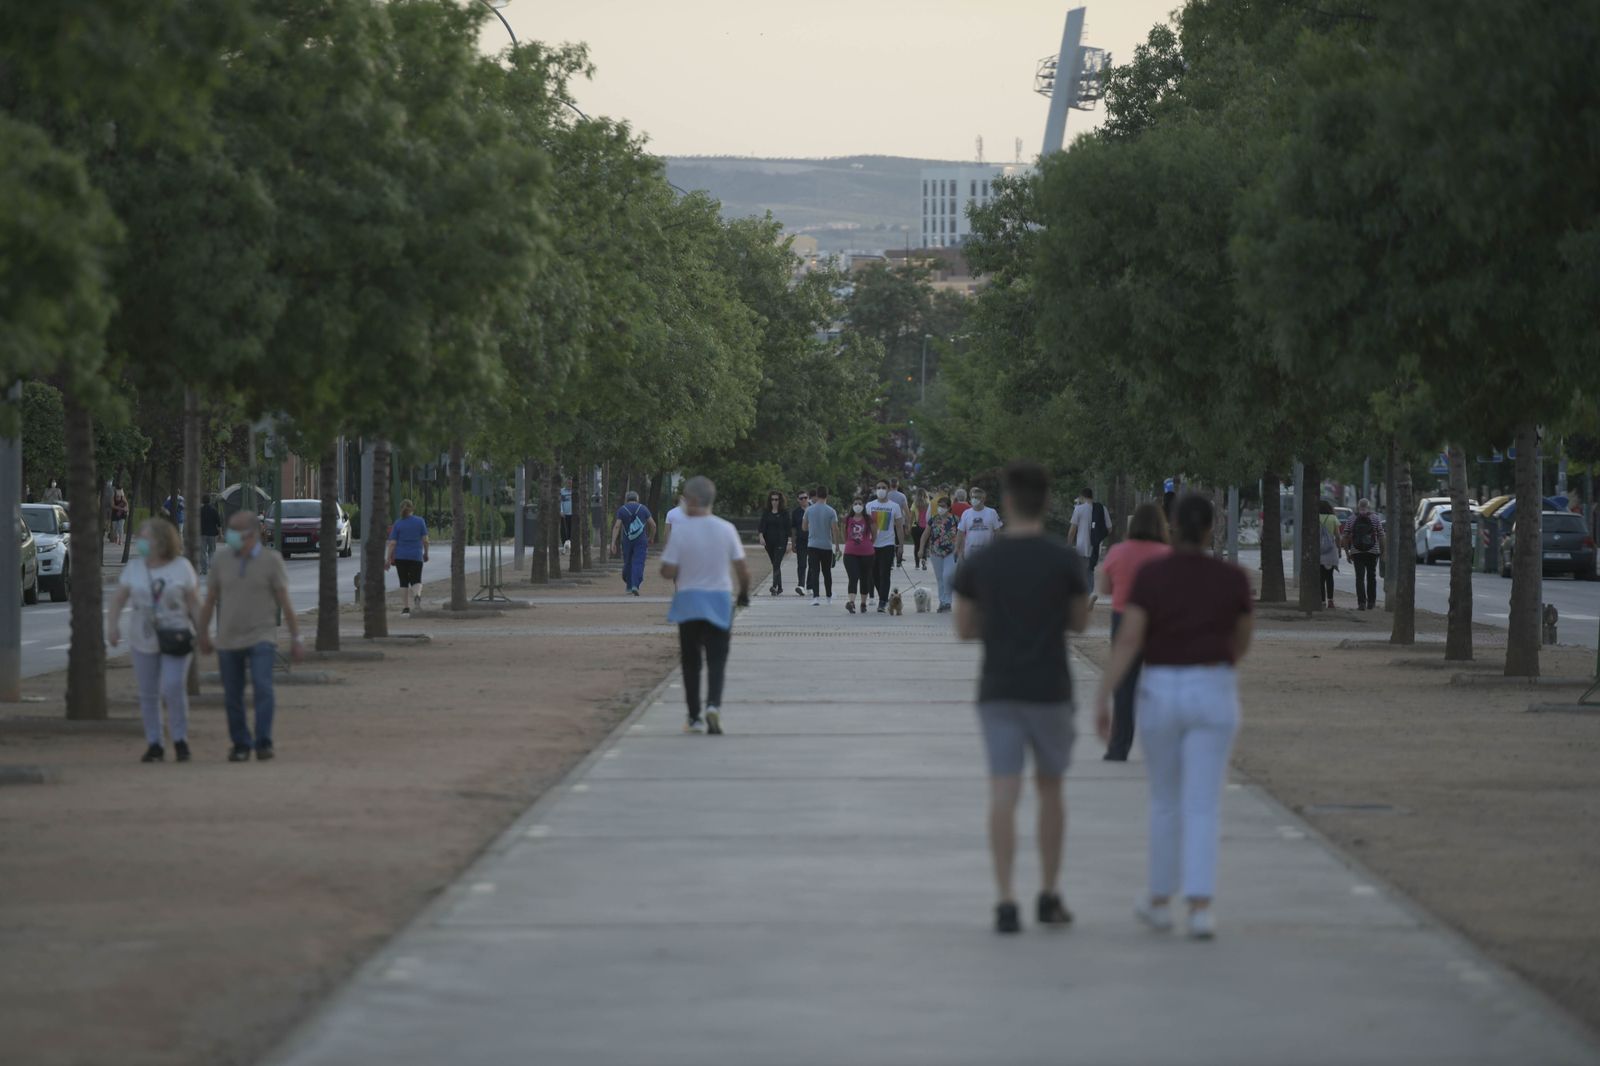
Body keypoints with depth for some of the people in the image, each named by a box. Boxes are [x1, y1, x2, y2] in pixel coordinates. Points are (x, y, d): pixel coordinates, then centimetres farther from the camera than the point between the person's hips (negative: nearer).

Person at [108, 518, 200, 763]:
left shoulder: (181, 567, -3)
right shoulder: (134, 567, 3)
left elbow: (194, 602, 0)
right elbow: (119, 598, 4)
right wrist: (114, 624, -12)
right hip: (144, 641, 3)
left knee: (174, 688, -16)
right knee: (148, 694, 6)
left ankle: (180, 739, -1)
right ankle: (153, 744, 15)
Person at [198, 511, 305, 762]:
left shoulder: (271, 561, -2)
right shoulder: (223, 560, 5)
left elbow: (285, 602, -1)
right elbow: (210, 600, 13)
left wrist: (296, 639, -2)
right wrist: (204, 635, 16)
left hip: (261, 639, -3)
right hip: (228, 640, 3)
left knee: (263, 687, -19)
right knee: (232, 697, 3)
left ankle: (264, 743, -17)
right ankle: (240, 745, 16)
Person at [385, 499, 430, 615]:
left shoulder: (398, 523, -2)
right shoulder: (420, 521, -1)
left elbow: (392, 543, -5)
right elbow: (425, 540, -1)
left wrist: (388, 558, -1)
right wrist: (426, 553, 14)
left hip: (401, 557, 0)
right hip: (416, 556, 0)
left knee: (403, 582, 8)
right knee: (416, 581, 7)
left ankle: (405, 608, 7)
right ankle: (417, 595, -25)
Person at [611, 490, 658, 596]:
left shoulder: (622, 510, 2)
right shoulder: (643, 509, 4)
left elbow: (617, 526, -8)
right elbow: (653, 525, 3)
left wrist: (613, 542, -12)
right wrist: (651, 538, 19)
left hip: (626, 541, 1)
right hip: (641, 541, -1)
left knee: (628, 563, 14)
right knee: (638, 563, -5)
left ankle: (629, 587, 20)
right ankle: (635, 586, -21)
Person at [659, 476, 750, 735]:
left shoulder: (680, 530, -10)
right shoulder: (726, 529, -4)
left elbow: (669, 572, -11)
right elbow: (742, 569, 0)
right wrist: (744, 593, 17)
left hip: (689, 603, -1)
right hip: (720, 602, 1)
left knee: (690, 661, 11)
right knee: (716, 659, 4)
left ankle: (694, 717, 14)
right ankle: (713, 704, -21)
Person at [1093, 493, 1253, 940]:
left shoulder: (1150, 575, -6)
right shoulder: (1233, 579, -2)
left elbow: (1127, 641, -11)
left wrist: (1102, 700, -10)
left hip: (1159, 696, 0)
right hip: (1213, 695, 0)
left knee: (1165, 799, 19)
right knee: (1201, 808, -1)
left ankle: (1160, 900, 26)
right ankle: (1199, 908, -15)